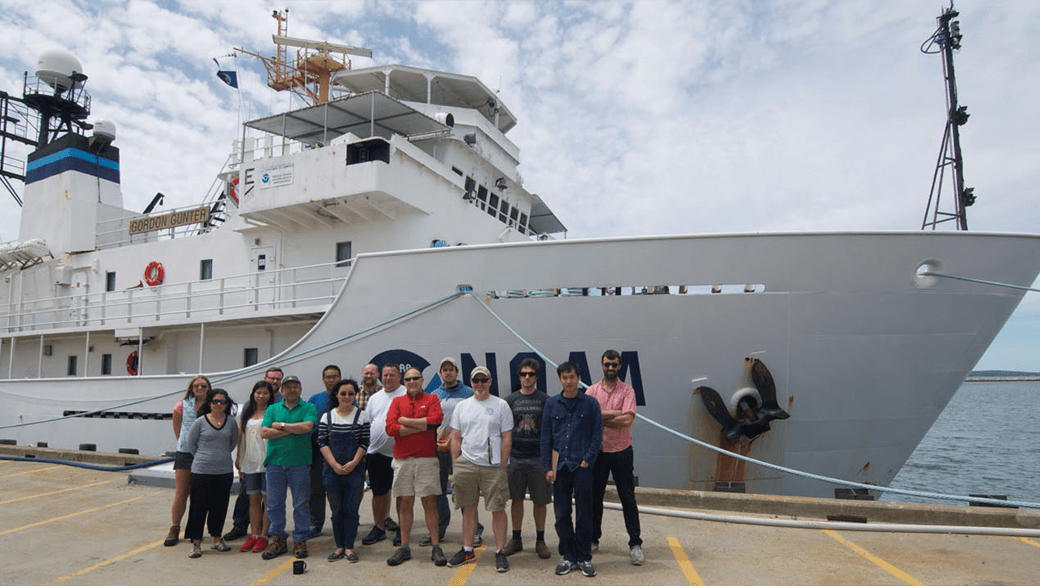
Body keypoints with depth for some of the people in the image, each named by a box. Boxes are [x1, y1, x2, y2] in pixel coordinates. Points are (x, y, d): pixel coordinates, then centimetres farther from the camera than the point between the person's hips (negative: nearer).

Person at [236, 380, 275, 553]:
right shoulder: (246, 412, 13)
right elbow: (241, 437, 15)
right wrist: (238, 459, 11)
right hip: (249, 462, 5)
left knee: (267, 499, 0)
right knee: (253, 500, 9)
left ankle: (263, 536, 7)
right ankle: (254, 535, 16)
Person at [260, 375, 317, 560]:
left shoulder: (308, 408, 5)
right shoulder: (272, 409, 12)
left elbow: (307, 426, -14)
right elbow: (264, 432, -1)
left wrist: (281, 425, -6)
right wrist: (292, 430, -9)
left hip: (300, 463, -2)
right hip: (275, 463, 3)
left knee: (301, 504, 3)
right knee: (274, 504, 8)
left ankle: (300, 540, 14)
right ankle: (277, 539, 21)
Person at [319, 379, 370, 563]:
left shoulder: (361, 416, 3)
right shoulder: (327, 416, 6)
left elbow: (364, 443, 0)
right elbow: (322, 442, 1)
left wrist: (353, 462, -12)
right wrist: (335, 464, -8)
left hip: (354, 469, -1)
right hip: (332, 469, 1)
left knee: (351, 509, 0)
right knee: (336, 510, 7)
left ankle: (349, 547, 9)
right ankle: (339, 546, 18)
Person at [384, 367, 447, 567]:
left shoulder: (431, 399, 6)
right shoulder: (397, 402, 11)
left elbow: (435, 420, -14)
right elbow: (390, 428, -4)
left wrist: (405, 420, -8)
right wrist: (421, 426, -8)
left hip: (426, 458, -2)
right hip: (402, 459, 2)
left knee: (430, 502, 0)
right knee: (404, 503, 7)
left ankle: (436, 548, 7)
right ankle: (404, 548, 17)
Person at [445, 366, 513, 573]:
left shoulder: (501, 405, 1)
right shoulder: (461, 407, 10)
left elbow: (507, 438, -1)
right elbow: (455, 438, 11)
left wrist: (503, 466, -6)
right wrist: (456, 466, 5)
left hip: (493, 465, -3)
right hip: (466, 463, 3)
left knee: (498, 509, -1)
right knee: (468, 507, 11)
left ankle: (500, 552, 10)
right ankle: (467, 550, 24)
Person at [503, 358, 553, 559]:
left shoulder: (545, 400, 2)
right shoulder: (510, 399, 7)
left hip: (538, 457, -1)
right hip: (515, 456, 1)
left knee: (540, 501, 5)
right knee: (517, 499, 9)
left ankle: (540, 540, 19)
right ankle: (516, 539, 22)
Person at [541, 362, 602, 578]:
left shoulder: (590, 403, 1)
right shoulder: (551, 404, 6)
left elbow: (597, 435, 2)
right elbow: (546, 438, 7)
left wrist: (587, 460, -8)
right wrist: (548, 467, 1)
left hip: (582, 465, -2)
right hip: (559, 466, 2)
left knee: (584, 514, 4)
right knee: (561, 514, 8)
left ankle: (584, 558, 18)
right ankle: (568, 556, 21)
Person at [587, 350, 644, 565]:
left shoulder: (627, 391, -2)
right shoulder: (592, 391, 3)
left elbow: (628, 420, -15)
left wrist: (600, 417, -12)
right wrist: (614, 413, -16)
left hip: (622, 452, -2)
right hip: (598, 451, 2)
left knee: (628, 498, 2)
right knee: (595, 496, 11)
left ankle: (635, 544, 10)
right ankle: (593, 539, 25)